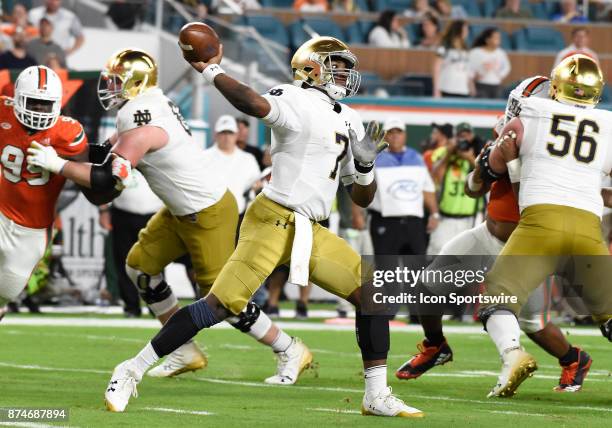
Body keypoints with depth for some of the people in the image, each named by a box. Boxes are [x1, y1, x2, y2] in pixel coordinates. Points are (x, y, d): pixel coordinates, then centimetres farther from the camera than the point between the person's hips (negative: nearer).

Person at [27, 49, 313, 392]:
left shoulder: (139, 127, -26)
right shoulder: (152, 105, 2)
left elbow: (108, 182, -29)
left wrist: (58, 165, -21)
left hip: (208, 214, -10)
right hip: (184, 210, 10)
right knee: (141, 265, 13)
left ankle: (291, 352, 12)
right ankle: (186, 351, 20)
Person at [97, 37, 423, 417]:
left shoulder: (349, 121, 17)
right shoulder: (297, 101, -7)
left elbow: (362, 199, 21)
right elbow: (254, 104, -32)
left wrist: (365, 162, 3)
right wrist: (210, 71, -22)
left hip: (311, 232, 8)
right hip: (273, 220, -8)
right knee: (220, 305, -16)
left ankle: (378, 396, 12)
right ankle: (132, 372, -8)